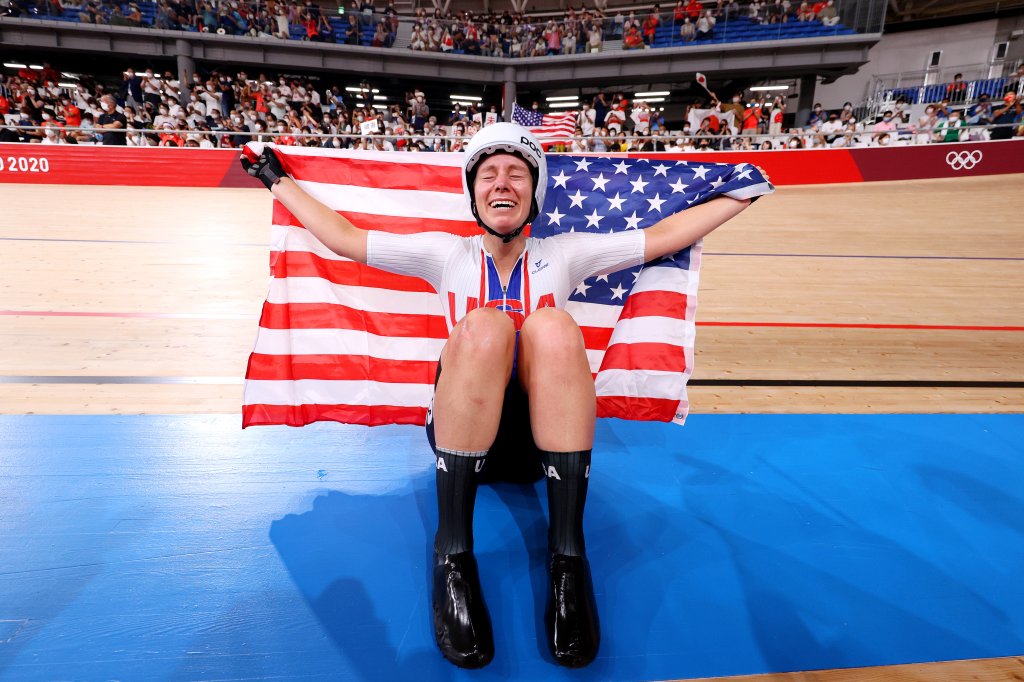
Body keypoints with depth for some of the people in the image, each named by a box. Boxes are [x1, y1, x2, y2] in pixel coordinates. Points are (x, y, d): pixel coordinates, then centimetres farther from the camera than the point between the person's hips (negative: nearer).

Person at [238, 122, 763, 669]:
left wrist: (742, 192, 13)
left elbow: (665, 235, 9)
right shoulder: (447, 254, 7)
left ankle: (568, 554, -26)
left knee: (553, 328, -28)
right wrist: (277, 180, 15)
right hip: (463, 435, 0)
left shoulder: (563, 255, 8)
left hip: (548, 439, 1)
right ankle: (453, 555, -25)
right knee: (483, 327, -29)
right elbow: (342, 237, 8)